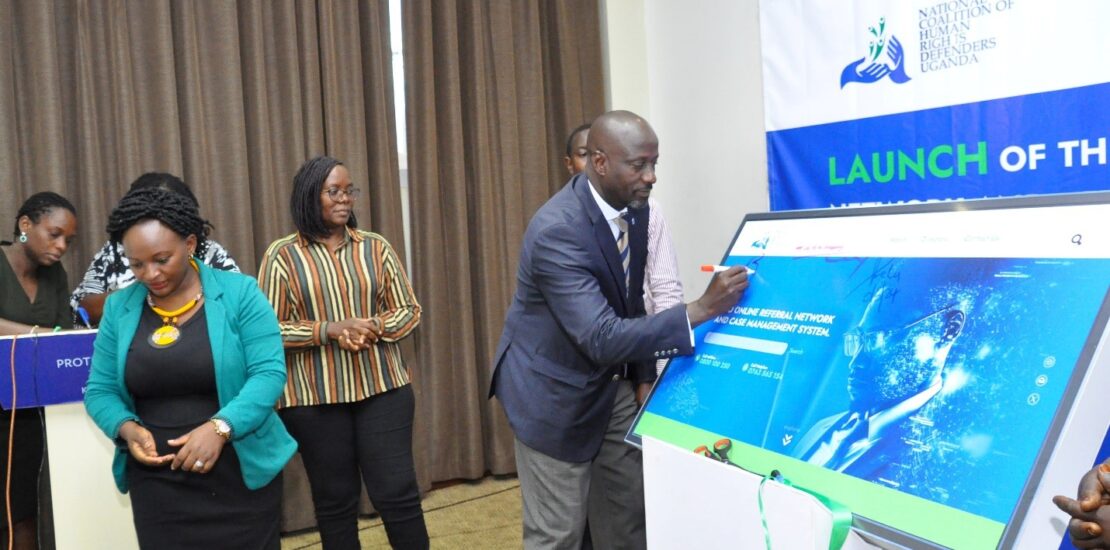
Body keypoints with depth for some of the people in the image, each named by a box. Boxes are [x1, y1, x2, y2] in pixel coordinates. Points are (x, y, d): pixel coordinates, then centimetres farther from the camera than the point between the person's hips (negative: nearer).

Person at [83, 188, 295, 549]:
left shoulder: (239, 293, -7)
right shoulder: (119, 308, 4)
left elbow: (268, 372, -14)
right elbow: (99, 390, 6)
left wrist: (220, 427, -27)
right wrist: (127, 428, -14)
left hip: (242, 475, -2)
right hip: (156, 484, 3)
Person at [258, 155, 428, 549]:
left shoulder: (375, 247, 5)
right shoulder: (282, 255, -2)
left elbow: (409, 310, 6)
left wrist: (374, 327, -14)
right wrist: (329, 330, -18)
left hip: (383, 389, 1)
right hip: (314, 398, -1)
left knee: (397, 493, 1)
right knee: (334, 502, 11)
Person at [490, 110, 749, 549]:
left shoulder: (632, 208, -4)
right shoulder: (557, 231, -31)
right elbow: (602, 338, -35)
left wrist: (645, 376, 10)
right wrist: (703, 309, -37)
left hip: (609, 383, 8)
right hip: (554, 390, -7)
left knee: (635, 502, 15)